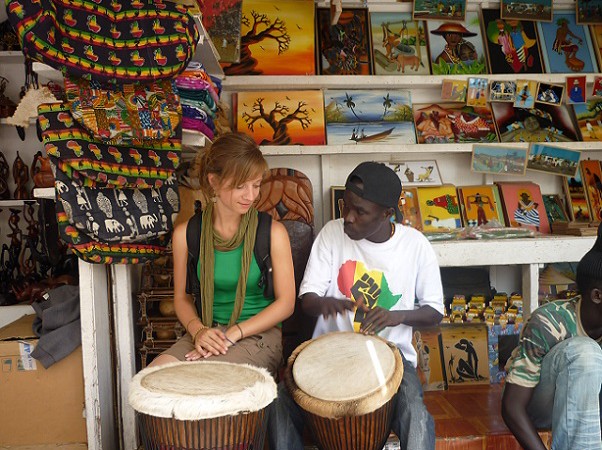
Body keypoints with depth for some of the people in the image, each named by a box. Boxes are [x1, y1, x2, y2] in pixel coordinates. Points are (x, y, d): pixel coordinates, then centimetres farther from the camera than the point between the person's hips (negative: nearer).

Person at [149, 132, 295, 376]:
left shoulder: (273, 232, -8)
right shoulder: (186, 234, -1)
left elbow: (285, 302, -5)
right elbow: (182, 297, 10)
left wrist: (233, 333, -14)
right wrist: (198, 330, -12)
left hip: (258, 335, -3)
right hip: (205, 333, 3)